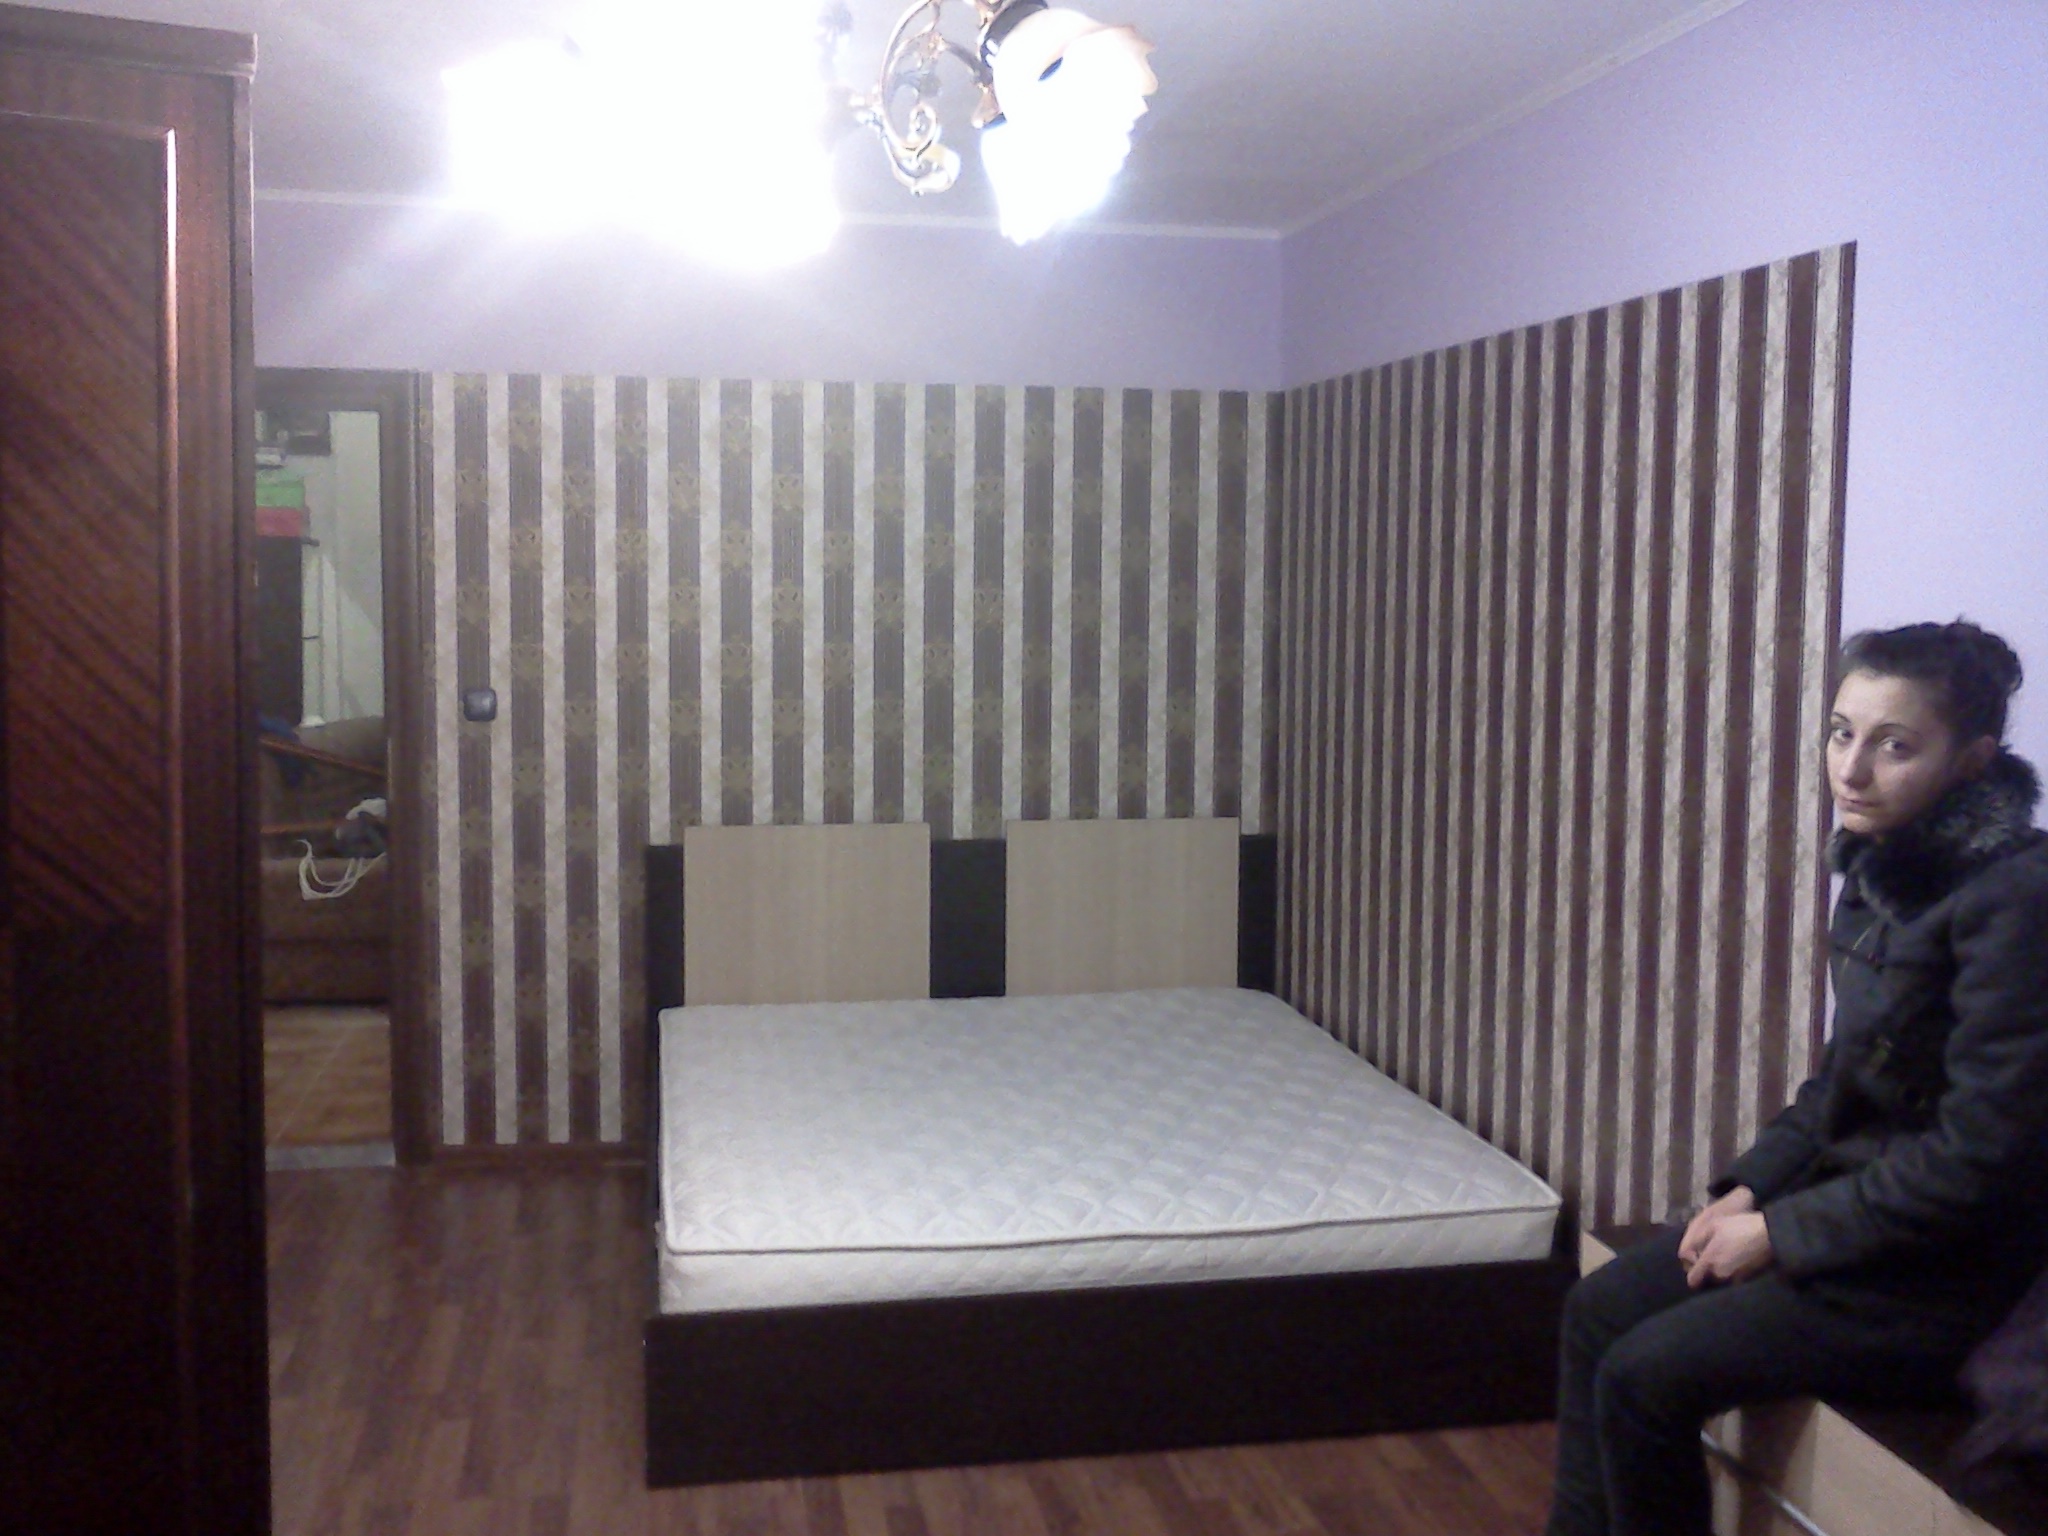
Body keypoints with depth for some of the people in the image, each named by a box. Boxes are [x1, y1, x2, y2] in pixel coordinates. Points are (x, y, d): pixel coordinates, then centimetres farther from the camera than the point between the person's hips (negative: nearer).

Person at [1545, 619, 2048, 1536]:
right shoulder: (1882, 862, 3)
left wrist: (1784, 1232, -16)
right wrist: (1751, 1186, 2)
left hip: (1939, 1266, -8)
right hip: (1845, 1199, 8)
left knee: (1646, 1377, -13)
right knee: (1597, 1311, 4)